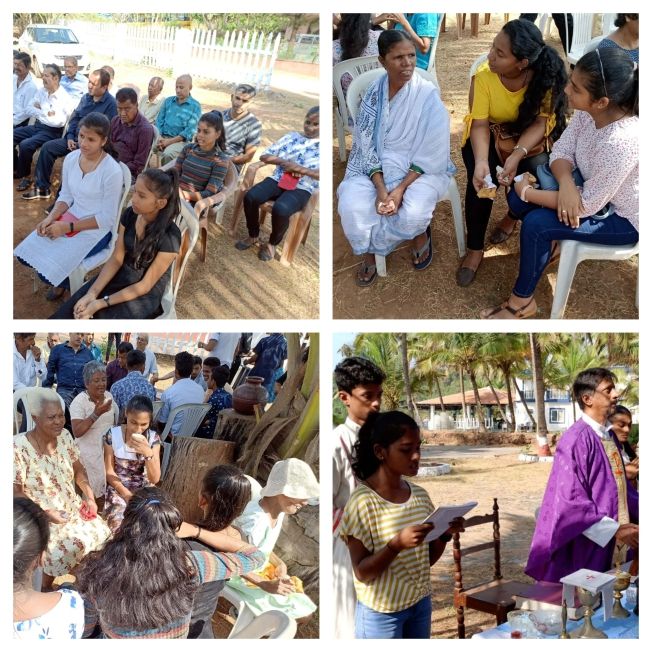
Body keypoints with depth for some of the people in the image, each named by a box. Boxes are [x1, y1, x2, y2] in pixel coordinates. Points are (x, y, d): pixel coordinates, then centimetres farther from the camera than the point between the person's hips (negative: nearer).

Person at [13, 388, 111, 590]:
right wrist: (46, 512, -23)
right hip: (40, 517, -6)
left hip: (73, 508, 6)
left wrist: (90, 498, -6)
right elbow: (16, 492, -17)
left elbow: (78, 469, 8)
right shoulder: (19, 447, -22)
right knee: (62, 548, -24)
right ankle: (45, 588, 5)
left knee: (100, 534, -9)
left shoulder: (65, 436, -4)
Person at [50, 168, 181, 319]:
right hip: (120, 277, 5)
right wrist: (91, 293, -14)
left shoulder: (170, 237, -25)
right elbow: (116, 259, -1)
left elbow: (145, 286, -19)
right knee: (64, 315, -12)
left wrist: (101, 303, -21)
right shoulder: (129, 214, -7)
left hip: (144, 296, -5)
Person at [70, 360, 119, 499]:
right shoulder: (79, 401, -14)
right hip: (90, 454, -5)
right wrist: (96, 414, -31)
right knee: (95, 491, -6)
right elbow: (77, 432, -24)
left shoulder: (109, 396, 4)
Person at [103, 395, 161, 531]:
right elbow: (109, 472, -3)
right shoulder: (112, 435, -9)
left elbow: (154, 479, -10)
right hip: (118, 489, -1)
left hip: (144, 490, 1)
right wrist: (127, 495, -14)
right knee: (119, 526, -27)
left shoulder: (153, 438, -6)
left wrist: (148, 453, -26)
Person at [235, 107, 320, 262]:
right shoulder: (291, 136, 15)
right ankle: (253, 236, 1)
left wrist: (303, 170, -17)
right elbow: (264, 155, 12)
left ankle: (272, 243, -6)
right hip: (277, 179, 4)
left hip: (301, 188, -4)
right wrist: (283, 162, -6)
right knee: (250, 197, -24)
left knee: (280, 209, -35)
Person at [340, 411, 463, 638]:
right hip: (381, 612, -6)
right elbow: (362, 572, -17)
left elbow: (428, 558, 9)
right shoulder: (363, 502, -17)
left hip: (420, 603, 6)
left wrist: (445, 534, -9)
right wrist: (397, 544, -30)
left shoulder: (420, 495, 1)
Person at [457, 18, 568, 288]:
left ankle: (513, 216, 14)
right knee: (480, 182, -26)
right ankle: (475, 249, -6)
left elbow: (540, 122, -24)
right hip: (488, 139, -1)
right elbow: (480, 124, -24)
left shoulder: (544, 77, -22)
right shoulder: (484, 76, -23)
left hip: (527, 142, 1)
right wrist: (481, 161, -42)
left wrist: (517, 156, -41)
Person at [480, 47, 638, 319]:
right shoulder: (590, 111, -18)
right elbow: (561, 150, -7)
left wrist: (528, 192, -21)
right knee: (517, 200, -2)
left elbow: (587, 206, -30)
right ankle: (549, 246, 26)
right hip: (594, 189, 8)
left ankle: (522, 301, 1)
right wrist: (566, 182, -31)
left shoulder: (621, 142, -39)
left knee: (536, 224, -20)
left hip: (624, 217, -7)